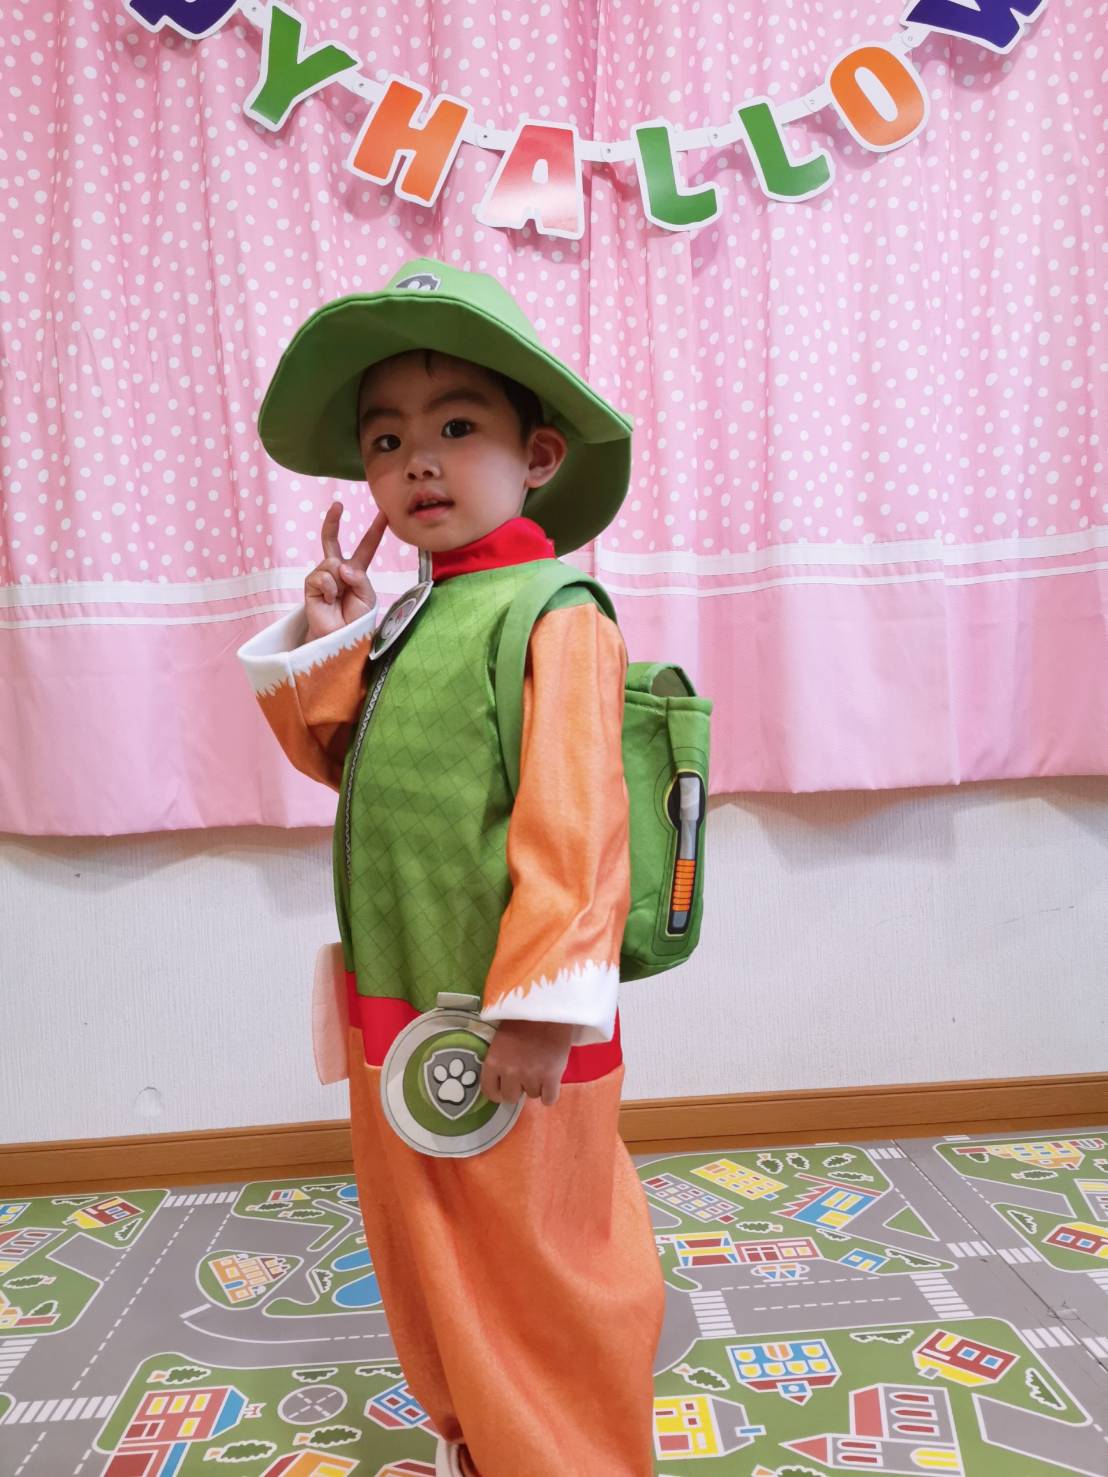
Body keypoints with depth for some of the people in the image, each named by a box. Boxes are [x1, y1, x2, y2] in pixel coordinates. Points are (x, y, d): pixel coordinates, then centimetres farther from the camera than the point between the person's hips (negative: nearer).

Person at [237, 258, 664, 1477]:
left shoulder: (555, 617, -17)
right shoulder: (411, 622, 8)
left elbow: (573, 824, -23)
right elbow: (344, 759, 18)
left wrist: (540, 1010, -23)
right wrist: (321, 643, 3)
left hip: (507, 1033, -8)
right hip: (397, 1016, 9)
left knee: (540, 1273, 12)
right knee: (428, 1265, 25)